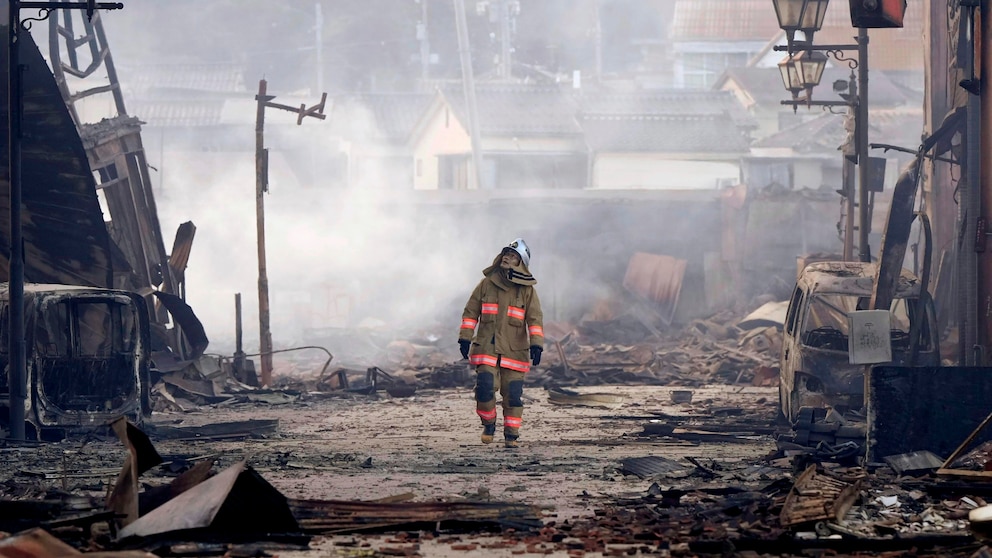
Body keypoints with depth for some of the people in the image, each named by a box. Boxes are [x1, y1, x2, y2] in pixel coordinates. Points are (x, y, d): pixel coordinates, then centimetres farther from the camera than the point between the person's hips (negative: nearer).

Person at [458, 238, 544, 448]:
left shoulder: (527, 289, 3)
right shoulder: (486, 284, 6)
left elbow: (535, 319, 1)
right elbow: (470, 312, 9)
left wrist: (536, 345, -11)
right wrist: (465, 338, 2)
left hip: (514, 351, 0)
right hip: (486, 349, 0)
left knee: (513, 395, -1)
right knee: (485, 388, -13)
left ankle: (511, 435, 11)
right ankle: (489, 424, 11)